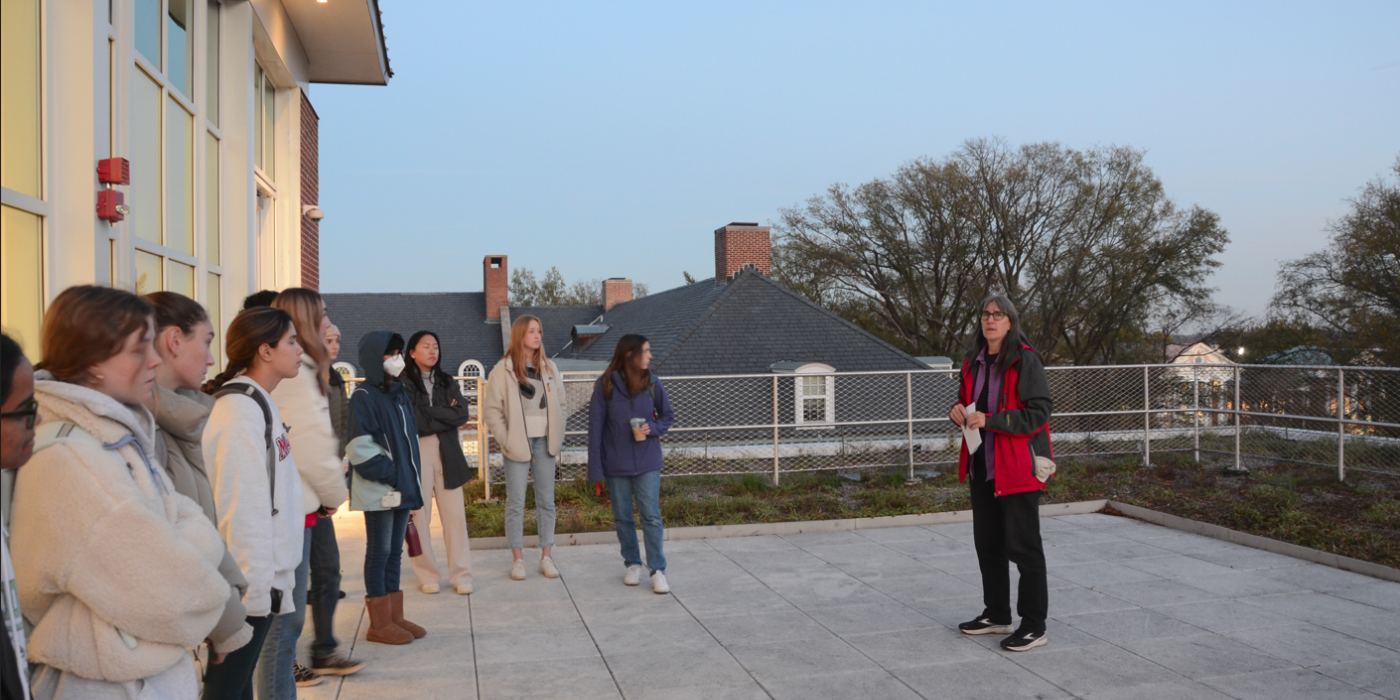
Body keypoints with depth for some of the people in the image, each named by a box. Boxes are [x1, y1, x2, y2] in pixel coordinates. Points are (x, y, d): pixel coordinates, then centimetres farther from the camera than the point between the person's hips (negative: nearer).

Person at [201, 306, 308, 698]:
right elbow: (240, 508, -22)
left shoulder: (259, 403, 13)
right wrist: (254, 584, -21)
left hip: (264, 574, 9)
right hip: (250, 580, -9)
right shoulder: (240, 408, -17)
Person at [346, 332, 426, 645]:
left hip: (402, 488, 8)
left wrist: (410, 479, 10)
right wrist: (390, 476, -17)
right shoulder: (364, 396, -11)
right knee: (379, 552, 0)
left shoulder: (399, 393, 14)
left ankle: (395, 617, 21)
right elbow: (360, 449, -17)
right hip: (378, 491, -8)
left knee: (395, 551, 13)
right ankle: (380, 624, 9)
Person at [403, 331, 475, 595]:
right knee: (420, 515, 0)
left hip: (447, 454, 4)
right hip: (417, 453, -4)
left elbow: (463, 414, -1)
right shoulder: (404, 384, -3)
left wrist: (430, 412, -8)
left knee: (455, 514, 2)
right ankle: (427, 575, 13)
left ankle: (461, 575, 8)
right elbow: (414, 422, -12)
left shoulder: (447, 382, 14)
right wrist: (448, 417, -4)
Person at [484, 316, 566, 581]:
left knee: (546, 501, 7)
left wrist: (557, 438, 3)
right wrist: (506, 441, -10)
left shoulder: (549, 368, 9)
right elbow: (491, 411, -5)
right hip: (518, 445, -4)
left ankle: (546, 557, 15)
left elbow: (560, 405, 12)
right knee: (516, 503, 1)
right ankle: (518, 559, 11)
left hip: (545, 442, 4)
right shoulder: (503, 370, -4)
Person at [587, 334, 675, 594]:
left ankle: (658, 570, 4)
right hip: (616, 463, 0)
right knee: (622, 517, 11)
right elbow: (596, 425, -5)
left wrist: (653, 429, -13)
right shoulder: (605, 385, -8)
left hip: (647, 463, 0)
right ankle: (632, 564, 27)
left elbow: (668, 415, 9)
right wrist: (595, 466, -8)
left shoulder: (652, 383, -2)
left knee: (651, 516, -3)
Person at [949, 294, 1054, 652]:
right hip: (982, 467, 8)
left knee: (1023, 545, -2)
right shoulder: (973, 363, 10)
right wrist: (959, 410, 1)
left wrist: (989, 420, -23)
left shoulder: (1026, 361, -12)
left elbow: (1039, 412, -18)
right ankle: (996, 615, 30)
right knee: (987, 542, 16)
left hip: (1017, 468, -8)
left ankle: (1034, 626, 9)